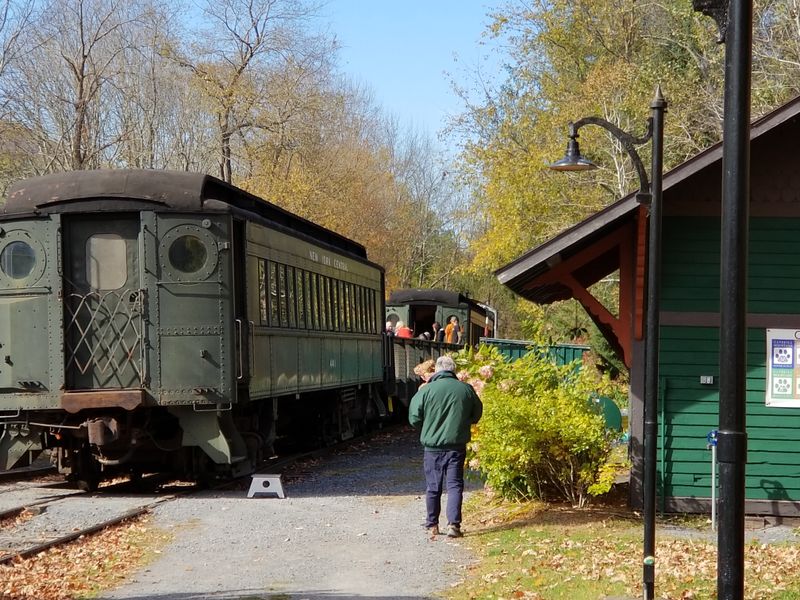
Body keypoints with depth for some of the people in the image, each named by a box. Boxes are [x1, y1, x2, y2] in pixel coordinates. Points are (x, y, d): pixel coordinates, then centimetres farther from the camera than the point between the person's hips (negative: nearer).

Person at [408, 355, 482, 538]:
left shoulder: (426, 390, -9)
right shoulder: (466, 389, -2)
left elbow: (414, 418, -3)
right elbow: (476, 415, 11)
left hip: (433, 446, -1)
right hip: (457, 446, 1)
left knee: (433, 487, 11)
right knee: (455, 485, 3)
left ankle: (432, 525, 20)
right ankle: (453, 524, -8)